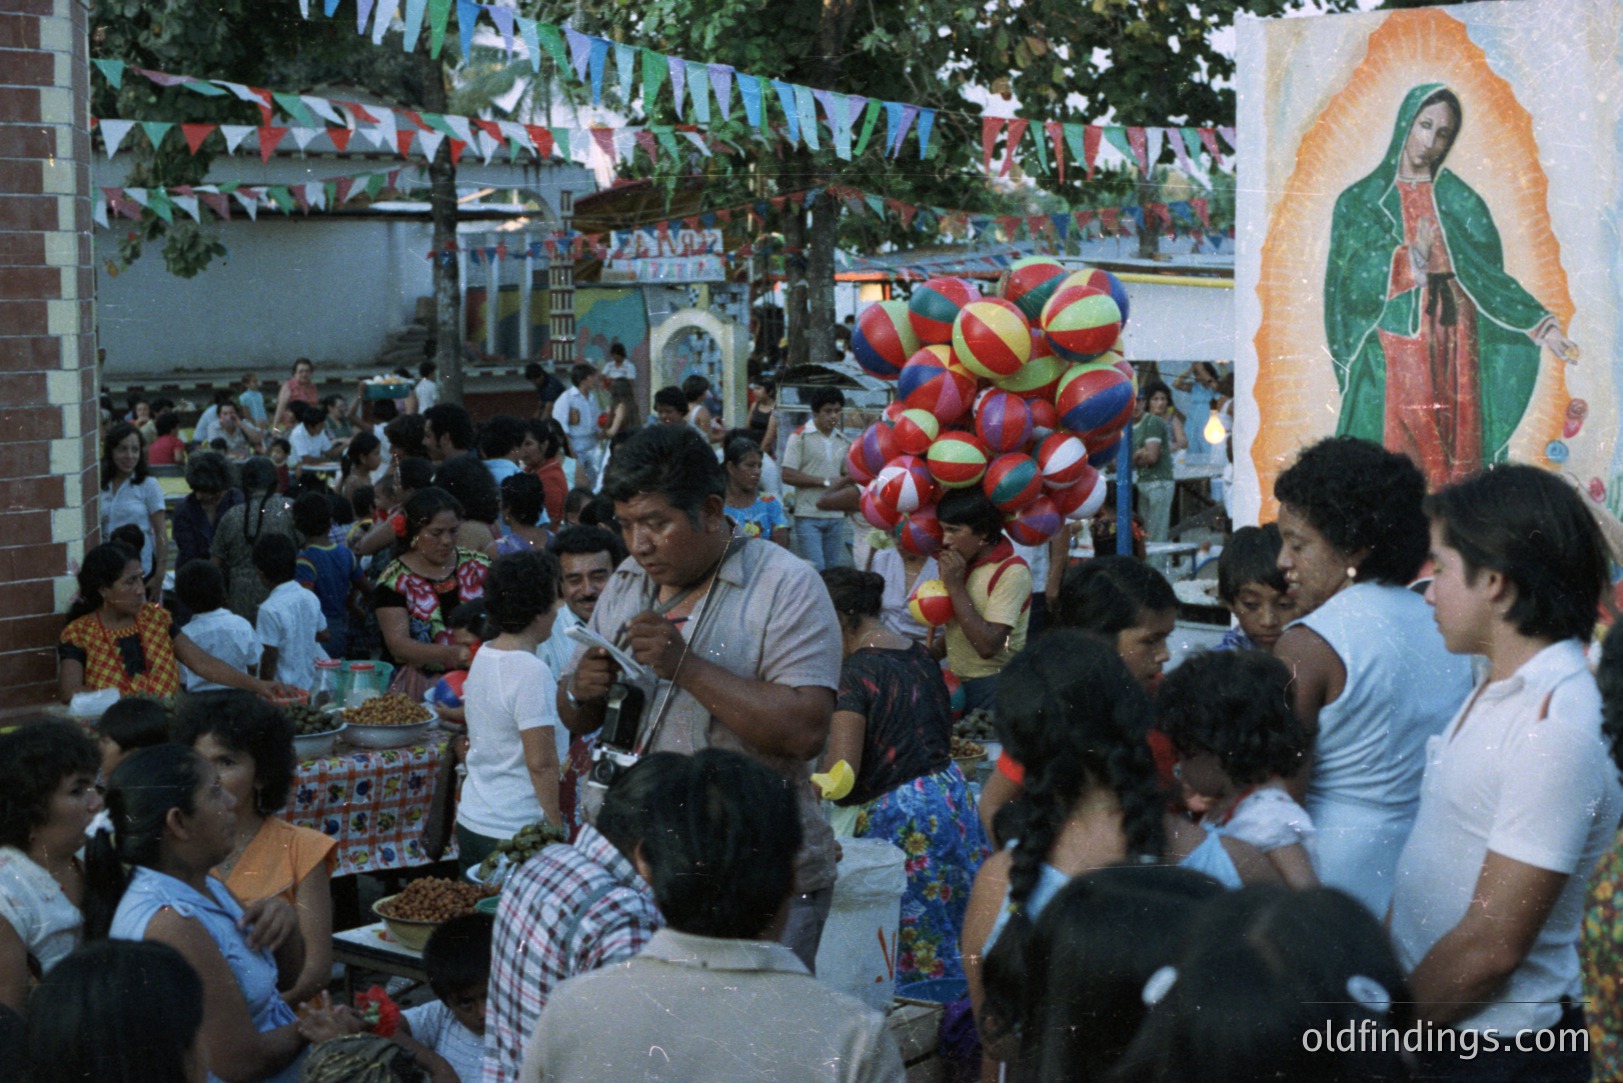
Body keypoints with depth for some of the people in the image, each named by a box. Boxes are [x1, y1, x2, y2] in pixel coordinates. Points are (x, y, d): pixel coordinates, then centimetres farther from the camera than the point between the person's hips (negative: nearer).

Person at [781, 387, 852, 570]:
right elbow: (788, 475, -11)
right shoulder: (800, 437, -4)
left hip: (836, 516, 6)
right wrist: (824, 481, -12)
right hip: (809, 516, -6)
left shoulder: (843, 441, 13)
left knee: (832, 568, 8)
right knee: (816, 568, -13)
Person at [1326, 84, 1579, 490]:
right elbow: (1351, 283, -6)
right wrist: (1408, 258, -22)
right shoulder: (1360, 201, 6)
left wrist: (1543, 327, -5)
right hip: (1391, 363, -2)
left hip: (1454, 361, 3)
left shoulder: (1462, 203, 14)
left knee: (1457, 469, -3)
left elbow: (1490, 277, 9)